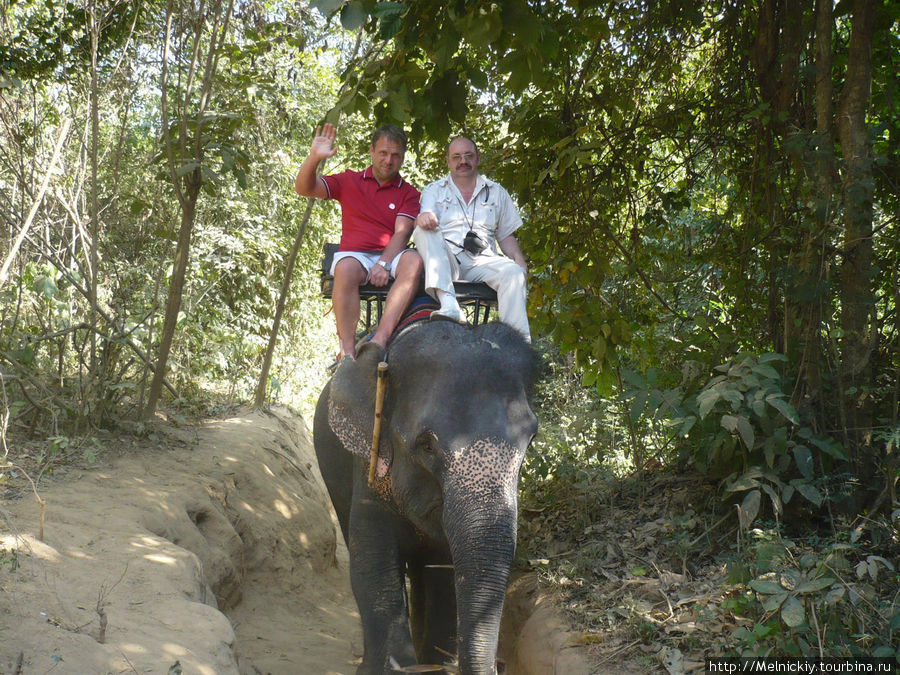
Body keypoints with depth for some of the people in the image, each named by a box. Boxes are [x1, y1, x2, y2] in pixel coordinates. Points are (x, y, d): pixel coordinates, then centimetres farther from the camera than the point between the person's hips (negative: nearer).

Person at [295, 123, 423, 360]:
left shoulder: (408, 193, 13)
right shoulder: (349, 181, 17)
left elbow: (402, 232, -2)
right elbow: (304, 188, 8)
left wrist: (384, 264, -20)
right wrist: (314, 158, -12)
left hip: (391, 255, 0)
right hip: (354, 254, 0)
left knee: (413, 260, -34)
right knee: (346, 268, -37)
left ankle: (379, 340, -45)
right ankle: (347, 352, -38)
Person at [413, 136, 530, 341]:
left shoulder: (497, 193, 25)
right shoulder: (434, 190, 19)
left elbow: (506, 236, 24)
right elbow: (424, 223, 1)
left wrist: (519, 260, 2)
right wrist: (423, 218, -26)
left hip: (481, 261, 1)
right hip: (443, 260, -1)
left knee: (513, 271, -30)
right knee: (424, 232, -32)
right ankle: (449, 305, -51)